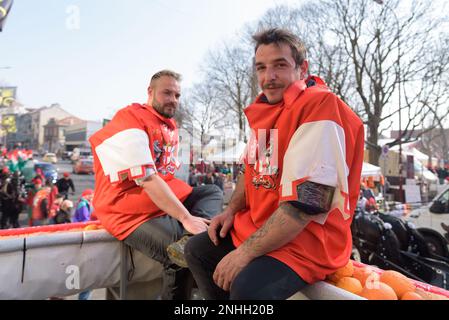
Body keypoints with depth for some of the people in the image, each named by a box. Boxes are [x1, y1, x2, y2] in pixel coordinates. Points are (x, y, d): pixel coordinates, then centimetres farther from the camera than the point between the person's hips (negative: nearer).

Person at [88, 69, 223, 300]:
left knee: (212, 192, 0)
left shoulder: (170, 125, 17)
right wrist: (185, 217, -25)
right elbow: (147, 179, -23)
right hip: (130, 210, -10)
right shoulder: (131, 121, -12)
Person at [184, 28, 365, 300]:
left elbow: (308, 202, -26)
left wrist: (246, 252, -22)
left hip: (308, 240, -8)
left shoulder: (320, 106, -20)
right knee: (197, 249, 14)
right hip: (257, 226, 9)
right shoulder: (264, 109, 9)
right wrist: (232, 210, 3)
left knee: (247, 287, -31)